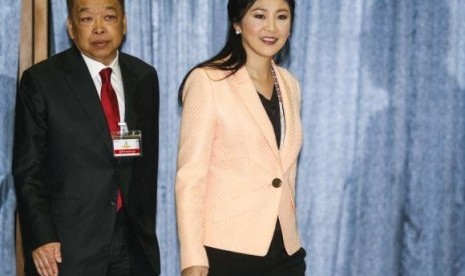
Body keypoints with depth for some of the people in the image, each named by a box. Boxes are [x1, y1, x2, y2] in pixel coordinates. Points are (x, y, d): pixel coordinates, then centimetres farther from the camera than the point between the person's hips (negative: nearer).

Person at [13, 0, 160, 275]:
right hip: (67, 244, -3)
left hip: (132, 243, 4)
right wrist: (40, 239, -12)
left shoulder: (144, 77, 8)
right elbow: (28, 169, -5)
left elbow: (147, 163, 12)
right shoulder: (41, 80, -4)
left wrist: (147, 231, 10)